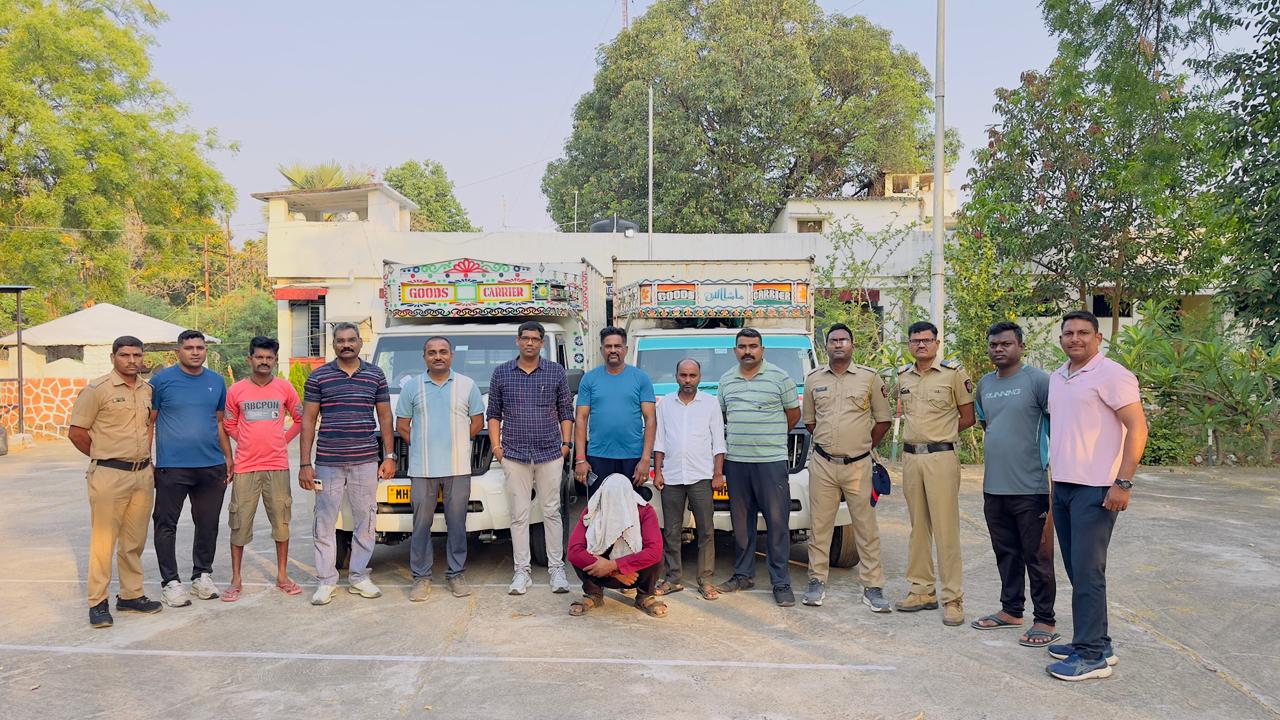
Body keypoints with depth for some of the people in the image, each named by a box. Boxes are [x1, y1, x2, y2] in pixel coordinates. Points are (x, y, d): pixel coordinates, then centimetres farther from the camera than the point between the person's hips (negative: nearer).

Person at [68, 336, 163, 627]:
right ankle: (98, 603, 8)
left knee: (134, 542, 12)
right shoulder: (97, 389, -6)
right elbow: (76, 432, -4)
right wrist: (105, 456, 4)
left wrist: (145, 459, 12)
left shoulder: (148, 390, 11)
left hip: (143, 474, 6)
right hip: (109, 476, -5)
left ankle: (131, 595, 22)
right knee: (104, 540, -1)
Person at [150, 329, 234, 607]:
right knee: (166, 524, 2)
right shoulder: (162, 380, -2)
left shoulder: (217, 382, 10)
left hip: (212, 466, 4)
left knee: (208, 524, 11)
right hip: (172, 466, -3)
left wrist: (229, 457, 13)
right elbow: (149, 421, 0)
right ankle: (170, 581, 12)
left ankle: (202, 574, 25)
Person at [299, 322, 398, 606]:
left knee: (365, 521, 7)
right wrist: (305, 463, -4)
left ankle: (359, 577, 19)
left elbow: (384, 417, 10)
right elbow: (308, 420, 2)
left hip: (366, 462, 2)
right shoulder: (318, 377, 2)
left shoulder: (375, 375, 7)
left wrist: (389, 456, 4)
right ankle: (326, 581, 14)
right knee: (325, 523, 3)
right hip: (328, 462, -1)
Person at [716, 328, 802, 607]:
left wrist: (771, 437, 8)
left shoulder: (780, 377, 0)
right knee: (741, 521, 11)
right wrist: (742, 437, 14)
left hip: (771, 461, -4)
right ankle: (743, 575, 22)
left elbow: (793, 413, 6)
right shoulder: (726, 380, 12)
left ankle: (781, 583, 2)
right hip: (736, 461, 4)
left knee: (777, 521, -4)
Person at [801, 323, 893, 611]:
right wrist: (828, 442, 11)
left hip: (858, 465, -2)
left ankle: (872, 587, 8)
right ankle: (817, 582, 17)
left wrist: (863, 446, 7)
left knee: (866, 527, 2)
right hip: (823, 464, 2)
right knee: (820, 526, 7)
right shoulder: (813, 379, 8)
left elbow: (883, 420, 7)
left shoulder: (870, 377, 2)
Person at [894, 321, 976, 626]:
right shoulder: (902, 377, 12)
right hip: (910, 456, 6)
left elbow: (968, 418, 0)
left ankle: (952, 598, 0)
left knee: (945, 529, -6)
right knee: (918, 527, 11)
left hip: (941, 457, -6)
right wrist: (919, 435, 7)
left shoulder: (954, 374, -4)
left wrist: (938, 436, 0)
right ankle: (922, 590, 20)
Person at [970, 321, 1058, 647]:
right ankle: (1011, 610, 30)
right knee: (1006, 553, 17)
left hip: (1030, 488, -7)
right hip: (993, 487, 7)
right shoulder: (985, 384, 12)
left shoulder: (1038, 380, -10)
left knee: (1036, 556, 2)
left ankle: (1045, 621, 12)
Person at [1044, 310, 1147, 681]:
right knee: (1077, 570, 12)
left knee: (1087, 571, -6)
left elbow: (1138, 428, -14)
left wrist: (1123, 483, -19)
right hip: (1063, 485, 8)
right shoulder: (1057, 378, 14)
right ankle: (1096, 642, 23)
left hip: (1096, 489, -8)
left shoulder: (1111, 375, -9)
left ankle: (1092, 655, 2)